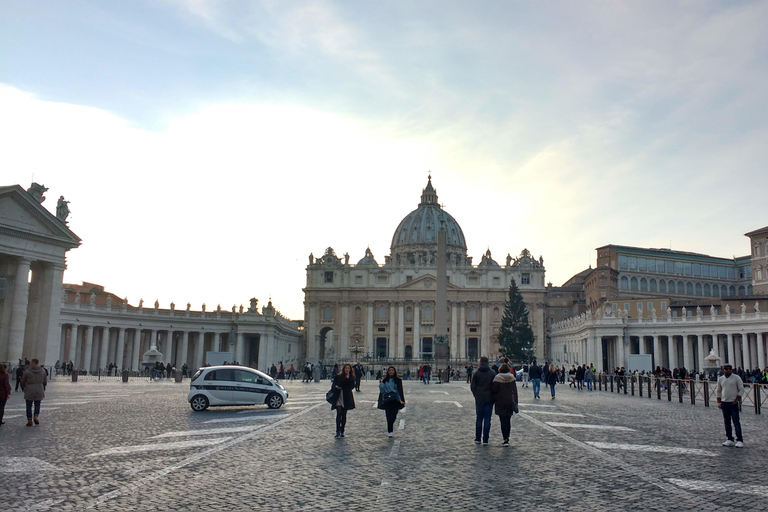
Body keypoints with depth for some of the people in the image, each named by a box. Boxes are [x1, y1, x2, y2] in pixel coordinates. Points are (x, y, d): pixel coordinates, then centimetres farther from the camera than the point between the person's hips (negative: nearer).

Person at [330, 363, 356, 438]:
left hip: (346, 398, 2)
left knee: (344, 415, 7)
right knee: (339, 413, -13)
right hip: (338, 397, -2)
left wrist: (348, 378, -15)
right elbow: (334, 385, 5)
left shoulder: (351, 378, 4)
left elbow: (352, 386, -8)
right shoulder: (338, 376, 2)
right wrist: (336, 387, -17)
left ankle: (342, 432, 16)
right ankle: (337, 431, -14)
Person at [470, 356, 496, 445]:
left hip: (479, 399, 0)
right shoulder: (493, 373, -2)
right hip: (489, 399, 0)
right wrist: (493, 396, 9)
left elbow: (472, 386, -2)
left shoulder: (477, 373, -3)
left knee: (479, 419, 11)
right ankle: (485, 440, 2)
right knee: (487, 419, 3)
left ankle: (477, 439, 15)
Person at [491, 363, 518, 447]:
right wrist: (515, 402, 10)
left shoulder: (497, 378, -10)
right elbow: (515, 391, 5)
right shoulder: (512, 378, 1)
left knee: (503, 421, 0)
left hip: (500, 403, -4)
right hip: (510, 402, 4)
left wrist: (494, 400, 5)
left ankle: (505, 439, -5)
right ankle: (507, 437, 20)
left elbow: (494, 390, -9)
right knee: (508, 420, 15)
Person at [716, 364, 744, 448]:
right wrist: (719, 402, 7)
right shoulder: (720, 379, 8)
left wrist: (736, 400, -12)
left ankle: (740, 440, -4)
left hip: (733, 403, -5)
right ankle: (730, 439, 16)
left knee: (736, 422, -7)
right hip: (724, 403, 5)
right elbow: (718, 391, 15)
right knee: (727, 422, 9)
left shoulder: (736, 378, -4)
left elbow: (741, 390, -4)